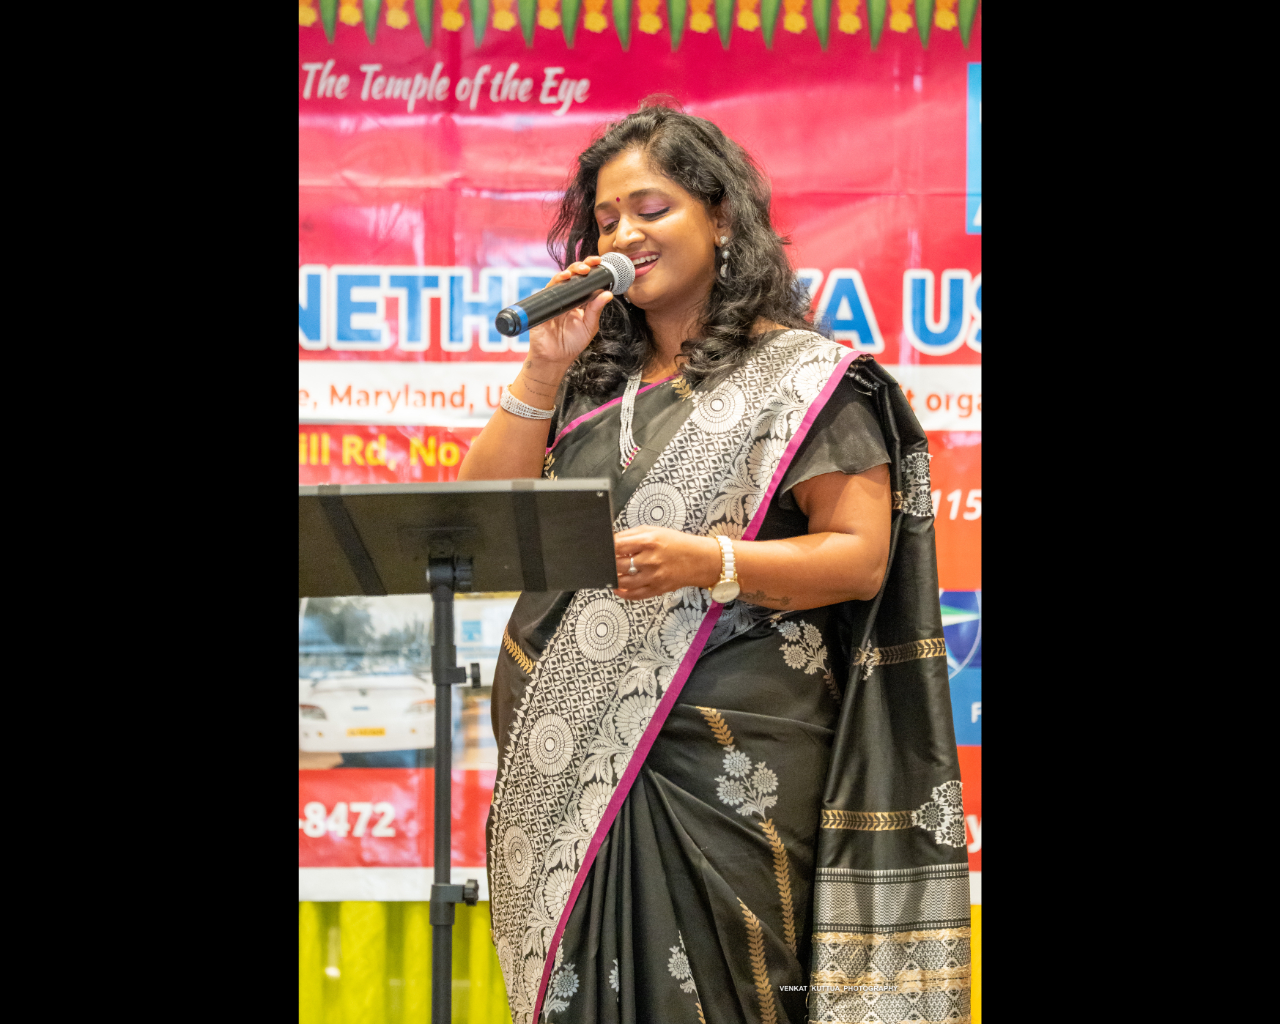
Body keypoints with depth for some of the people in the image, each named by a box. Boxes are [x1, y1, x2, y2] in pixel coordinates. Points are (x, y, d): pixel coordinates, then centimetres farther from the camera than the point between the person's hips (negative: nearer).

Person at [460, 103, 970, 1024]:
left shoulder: (803, 374, 0)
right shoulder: (592, 380, 18)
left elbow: (860, 557, -7)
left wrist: (709, 564, -22)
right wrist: (545, 369, 3)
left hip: (721, 771, -5)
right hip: (574, 760, 5)